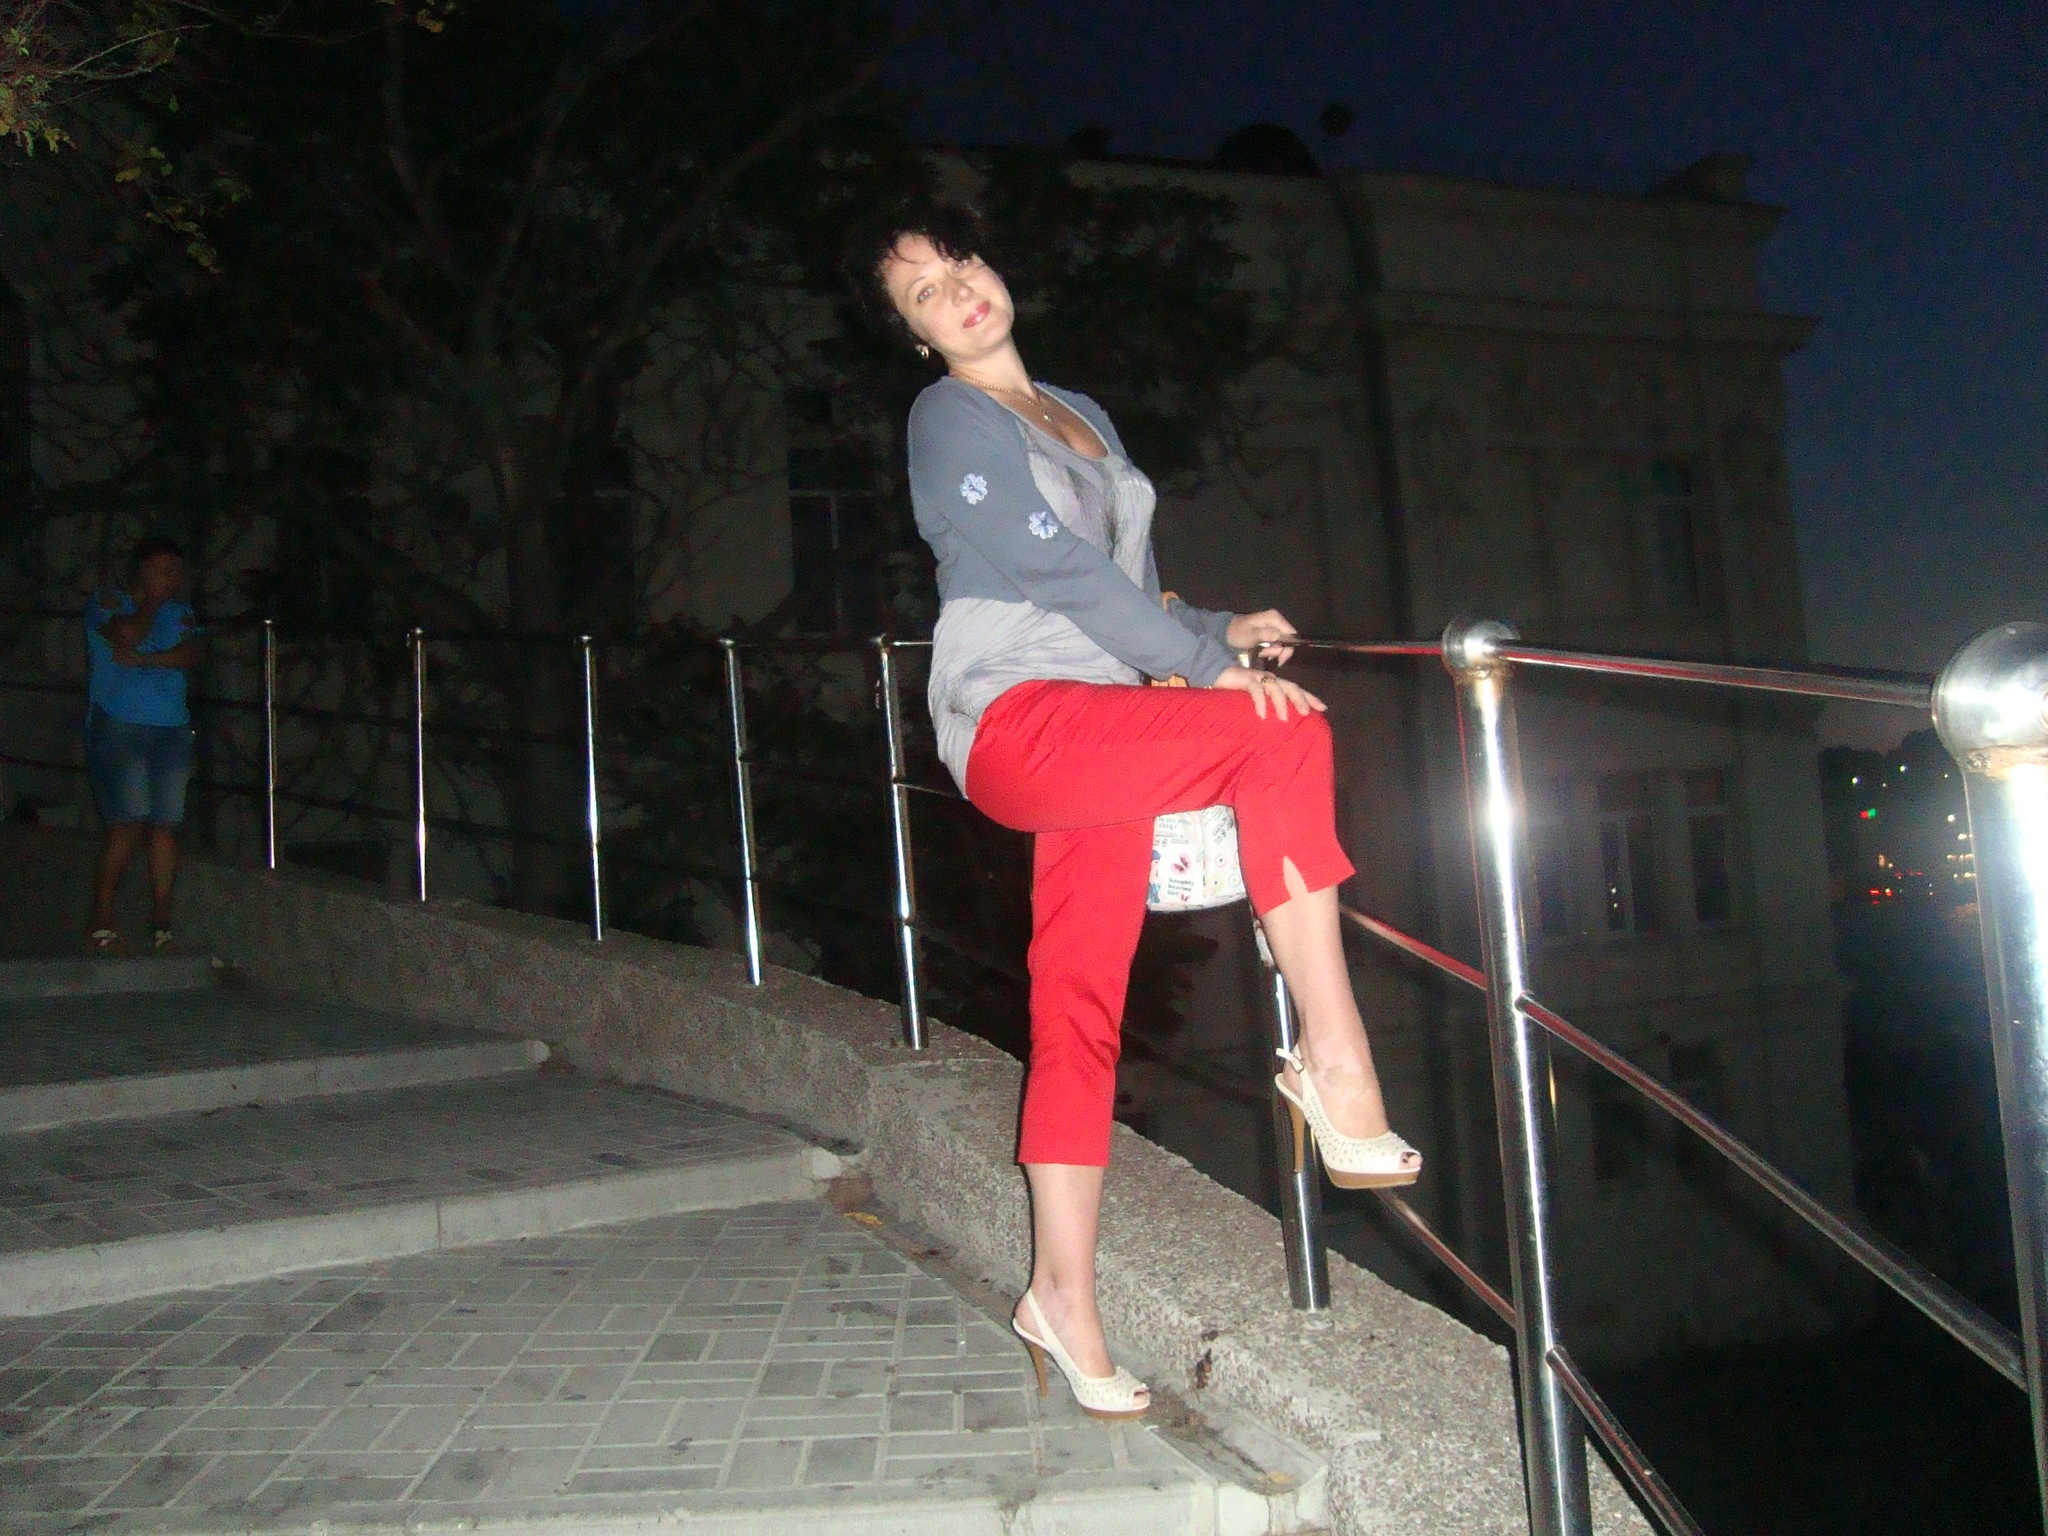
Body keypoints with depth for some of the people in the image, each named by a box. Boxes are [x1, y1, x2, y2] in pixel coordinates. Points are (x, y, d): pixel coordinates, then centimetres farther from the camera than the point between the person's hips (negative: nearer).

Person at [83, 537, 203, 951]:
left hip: (172, 729, 4)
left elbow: (191, 654, 2)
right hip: (118, 727, -4)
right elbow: (128, 635, -14)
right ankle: (102, 921, -6)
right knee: (130, 821, -15)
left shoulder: (178, 609, 19)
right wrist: (154, 601, 1)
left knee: (166, 826, -2)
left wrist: (144, 659, -11)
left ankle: (164, 925, 0)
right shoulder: (107, 601, 7)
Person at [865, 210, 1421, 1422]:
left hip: (1102, 720, 7)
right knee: (1286, 735, -25)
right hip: (1017, 720, -6)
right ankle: (1336, 1059, -21)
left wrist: (1224, 628, 4)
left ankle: (1063, 1294, 7)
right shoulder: (951, 418, 2)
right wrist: (1212, 663, -14)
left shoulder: (1083, 414, 25)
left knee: (1080, 1014, 1)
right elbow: (1055, 567, -11)